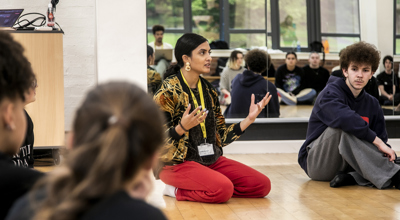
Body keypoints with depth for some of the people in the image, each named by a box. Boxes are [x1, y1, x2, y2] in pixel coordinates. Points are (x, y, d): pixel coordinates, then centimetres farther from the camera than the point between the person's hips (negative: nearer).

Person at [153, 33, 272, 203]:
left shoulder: (208, 90, 12)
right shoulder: (168, 91, -8)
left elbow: (221, 137, 13)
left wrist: (250, 119, 3)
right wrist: (182, 128, -29)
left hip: (210, 160, 8)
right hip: (176, 163, -8)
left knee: (263, 185, -8)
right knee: (223, 189, -33)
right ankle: (176, 190, -6)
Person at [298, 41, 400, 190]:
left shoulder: (372, 104, 9)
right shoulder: (330, 93, -13)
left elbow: (382, 138, 2)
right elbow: (344, 118, -35)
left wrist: (386, 152, -22)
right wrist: (377, 140, -34)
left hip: (346, 164, 6)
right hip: (315, 162, -6)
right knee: (345, 127, -35)